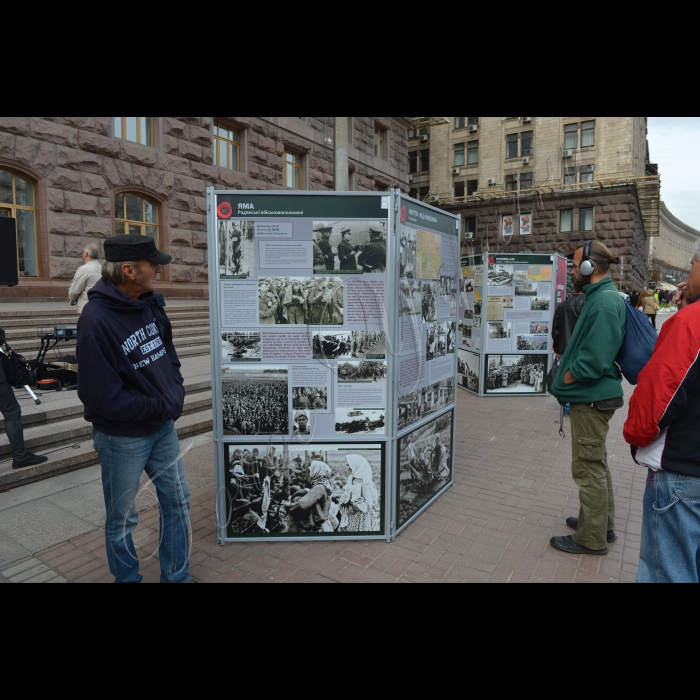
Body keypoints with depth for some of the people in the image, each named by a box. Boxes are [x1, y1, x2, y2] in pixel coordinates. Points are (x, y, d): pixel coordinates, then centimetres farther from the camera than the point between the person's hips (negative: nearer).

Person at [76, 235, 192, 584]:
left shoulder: (149, 303, 0)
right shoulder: (97, 319, -23)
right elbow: (102, 396, -24)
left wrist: (176, 396, -5)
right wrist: (161, 406, -16)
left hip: (163, 427, 7)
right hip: (122, 437, -7)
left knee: (177, 501, 16)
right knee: (122, 519, 14)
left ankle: (177, 576, 35)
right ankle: (127, 579, 38)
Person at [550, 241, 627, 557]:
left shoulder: (605, 300, -21)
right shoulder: (603, 296, 11)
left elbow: (595, 358, -27)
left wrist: (567, 378, -14)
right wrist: (570, 361, 9)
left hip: (593, 398, -11)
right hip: (595, 395, 11)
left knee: (589, 467, 2)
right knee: (596, 463, 21)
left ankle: (591, 538, 17)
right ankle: (602, 524, 37)